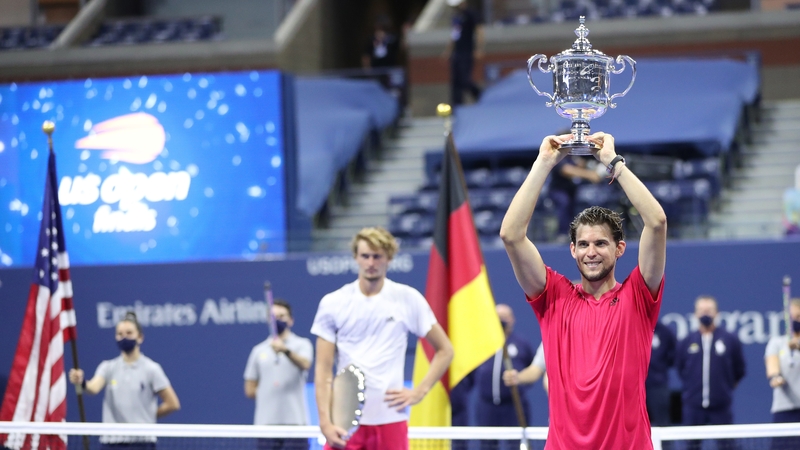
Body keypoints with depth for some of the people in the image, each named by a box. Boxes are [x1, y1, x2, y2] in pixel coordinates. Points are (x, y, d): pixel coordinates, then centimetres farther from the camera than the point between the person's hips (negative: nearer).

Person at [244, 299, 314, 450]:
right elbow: (250, 390, 16)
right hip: (266, 422, 3)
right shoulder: (259, 351, 14)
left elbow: (304, 364, -20)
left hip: (295, 421, -3)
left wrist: (286, 351, -37)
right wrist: (269, 390, 1)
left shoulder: (302, 345, 4)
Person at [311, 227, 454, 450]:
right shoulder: (332, 303, 2)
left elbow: (444, 350, 10)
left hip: (390, 420, 0)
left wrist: (419, 391, -2)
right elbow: (323, 370, 0)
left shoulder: (408, 299, 3)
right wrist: (325, 422, -11)